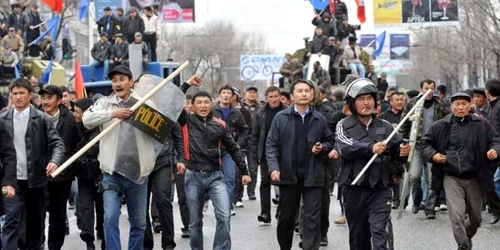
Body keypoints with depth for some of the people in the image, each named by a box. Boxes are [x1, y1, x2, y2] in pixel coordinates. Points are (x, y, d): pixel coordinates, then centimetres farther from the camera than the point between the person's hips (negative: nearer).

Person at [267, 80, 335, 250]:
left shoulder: (319, 119, 5)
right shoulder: (280, 118, 1)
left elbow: (330, 142, 16)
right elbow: (271, 145, -1)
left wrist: (322, 148, -7)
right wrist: (273, 168, -13)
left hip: (312, 175, 0)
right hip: (288, 175, 0)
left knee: (312, 218, -2)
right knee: (286, 216, 12)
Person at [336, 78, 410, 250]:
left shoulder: (385, 127, 9)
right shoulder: (344, 125, 2)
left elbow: (397, 150, 6)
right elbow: (345, 147, -16)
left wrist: (402, 153, -19)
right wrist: (370, 148, -33)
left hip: (380, 190, 0)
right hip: (354, 190, 0)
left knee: (379, 233, -13)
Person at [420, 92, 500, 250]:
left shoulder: (482, 125, 2)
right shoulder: (440, 126, 1)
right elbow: (425, 143, 10)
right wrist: (433, 155, -10)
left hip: (474, 178, 2)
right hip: (452, 178, -2)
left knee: (476, 218, 16)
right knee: (456, 215, -16)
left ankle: (467, 237, 44)